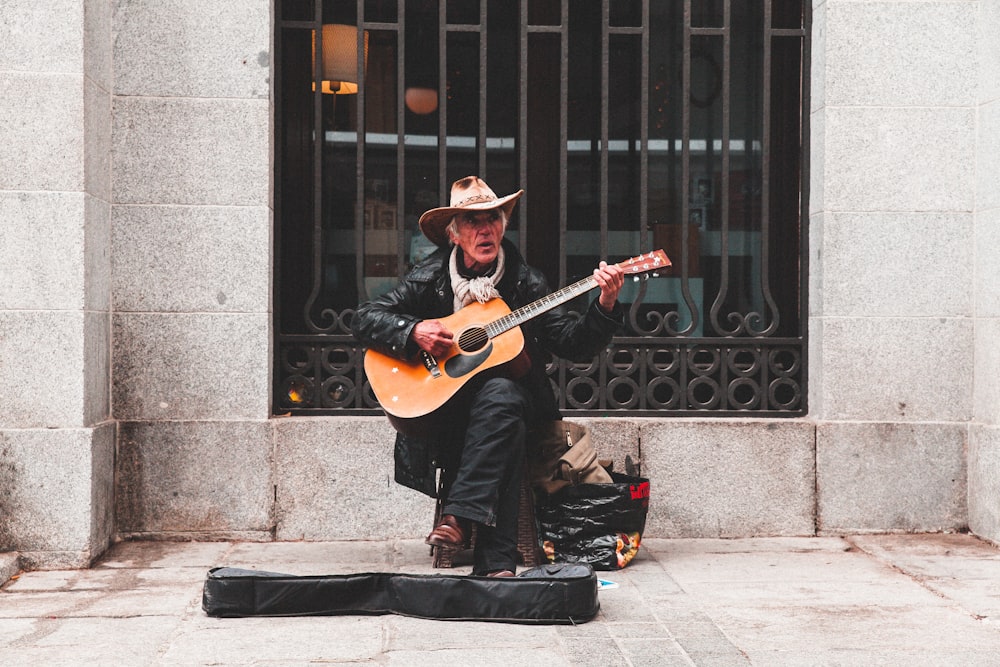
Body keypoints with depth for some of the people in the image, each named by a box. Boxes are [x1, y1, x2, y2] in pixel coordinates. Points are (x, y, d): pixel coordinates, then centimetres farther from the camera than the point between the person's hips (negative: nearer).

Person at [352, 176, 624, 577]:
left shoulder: (524, 282, 5)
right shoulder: (430, 278, 4)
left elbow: (575, 345, 2)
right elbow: (364, 319, 2)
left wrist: (605, 307, -15)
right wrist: (414, 332, -14)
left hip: (508, 393, 0)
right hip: (441, 407, 0)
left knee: (502, 394, -36)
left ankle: (459, 515, -38)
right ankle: (497, 563, -35)